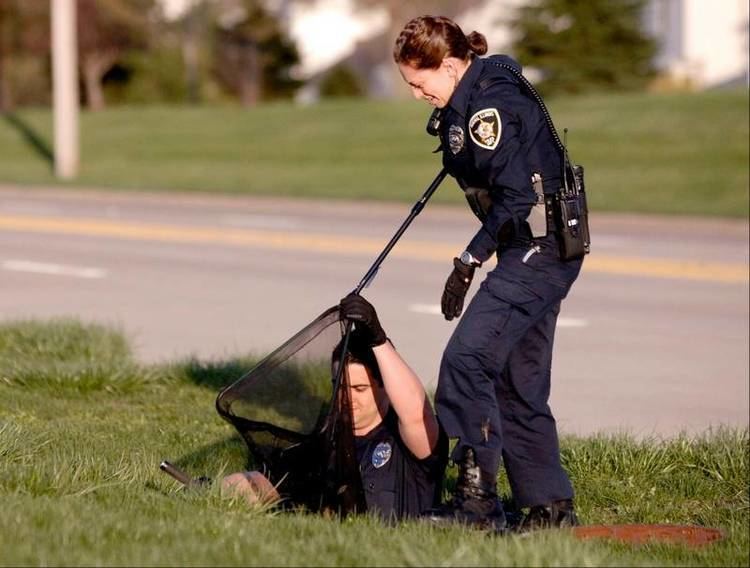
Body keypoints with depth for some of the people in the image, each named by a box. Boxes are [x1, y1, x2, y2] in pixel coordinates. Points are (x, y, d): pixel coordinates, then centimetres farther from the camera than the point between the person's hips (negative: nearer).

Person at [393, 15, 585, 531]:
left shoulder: (488, 104, -18)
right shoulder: (469, 101, 13)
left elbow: (515, 196, -22)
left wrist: (470, 260, -18)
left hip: (539, 250, -11)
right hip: (540, 253, 11)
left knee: (467, 358, -16)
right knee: (519, 383, 12)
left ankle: (478, 500, -14)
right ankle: (550, 506, 18)